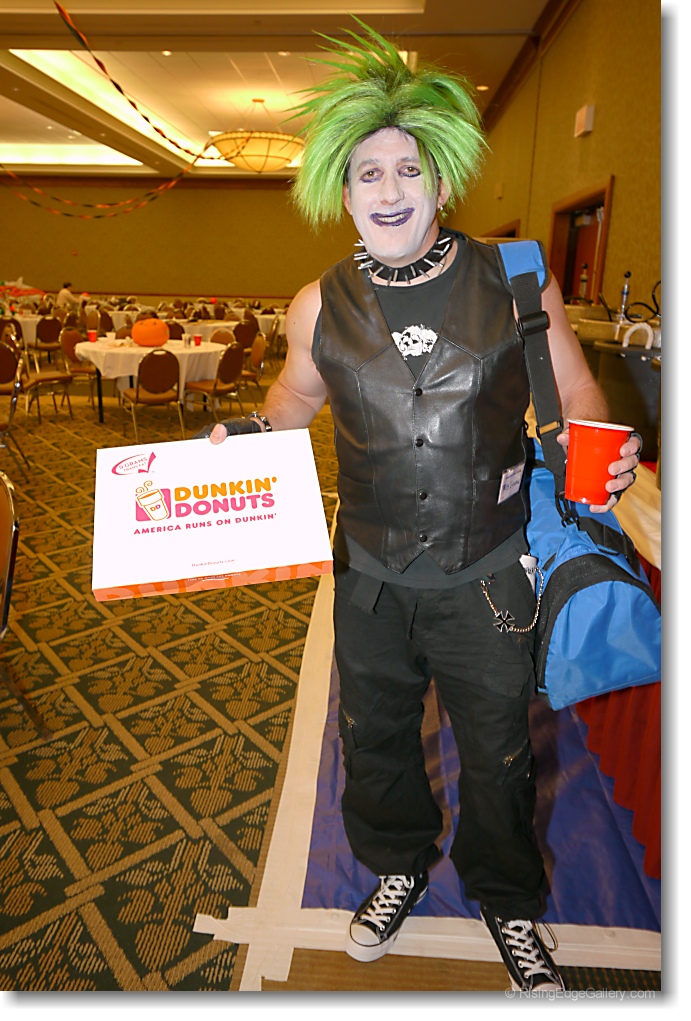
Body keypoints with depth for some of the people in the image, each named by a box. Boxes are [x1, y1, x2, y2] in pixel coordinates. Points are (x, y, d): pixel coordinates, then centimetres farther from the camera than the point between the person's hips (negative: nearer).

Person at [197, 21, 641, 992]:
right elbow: (299, 392, 15)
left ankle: (507, 899, 49)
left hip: (486, 575, -1)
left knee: (497, 749, 17)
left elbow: (574, 394, 2)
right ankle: (399, 867, 54)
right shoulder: (320, 307, -3)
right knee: (375, 734, 22)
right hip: (370, 575, 2)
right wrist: (248, 430, -4)